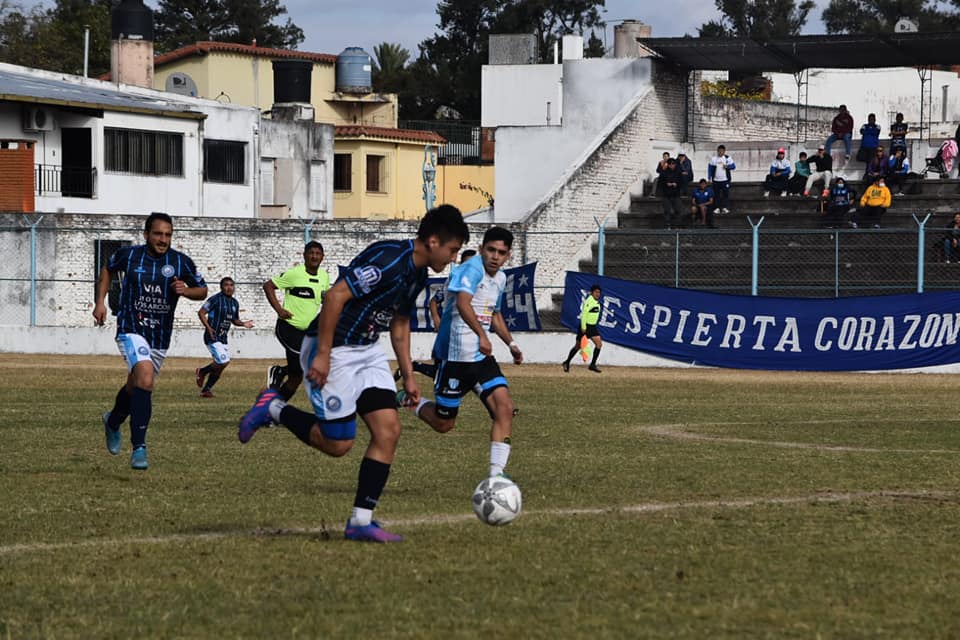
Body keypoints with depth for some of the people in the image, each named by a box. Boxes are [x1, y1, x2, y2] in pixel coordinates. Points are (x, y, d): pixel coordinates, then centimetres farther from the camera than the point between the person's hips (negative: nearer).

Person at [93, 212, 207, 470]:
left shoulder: (181, 262, -3)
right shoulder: (129, 255, -5)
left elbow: (203, 290, 8)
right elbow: (108, 270, 17)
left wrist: (186, 291, -14)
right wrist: (100, 301, 8)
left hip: (161, 337, 4)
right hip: (131, 330, -4)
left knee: (136, 386, 19)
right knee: (145, 379, -26)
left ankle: (113, 421, 53)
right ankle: (139, 447, -23)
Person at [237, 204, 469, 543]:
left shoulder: (416, 274, 8)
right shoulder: (387, 260, -23)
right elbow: (335, 296, -27)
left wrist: (408, 374, 18)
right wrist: (322, 355, -26)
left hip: (367, 351, 9)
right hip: (333, 350, -9)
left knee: (389, 429, -4)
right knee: (337, 443, -6)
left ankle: (361, 521, -1)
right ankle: (273, 409, 16)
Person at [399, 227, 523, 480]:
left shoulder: (500, 278, 13)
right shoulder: (472, 269, -16)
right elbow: (463, 302, -34)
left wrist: (510, 343, 22)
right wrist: (482, 335, -44)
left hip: (482, 357, 7)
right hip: (455, 354, -7)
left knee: (504, 407, -12)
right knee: (443, 423, 4)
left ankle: (496, 473, -12)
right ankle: (408, 400, 34)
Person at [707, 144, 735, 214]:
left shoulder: (728, 158, 3)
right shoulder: (713, 159, 5)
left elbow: (733, 166, 1)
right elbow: (710, 168, 8)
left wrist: (727, 166, -18)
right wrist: (709, 177, 1)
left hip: (725, 180, -1)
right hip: (716, 180, 1)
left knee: (726, 194, -3)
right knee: (717, 194, 1)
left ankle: (724, 207, 2)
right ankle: (717, 208, 7)